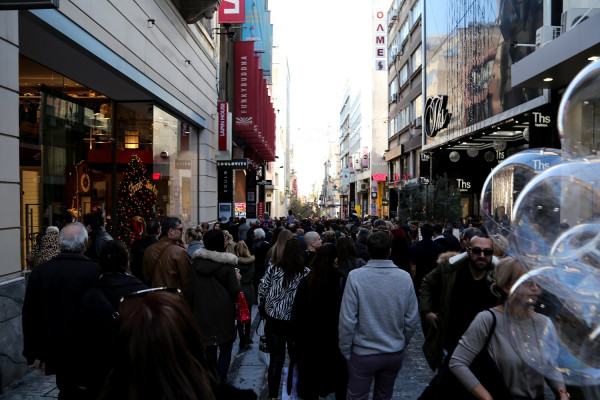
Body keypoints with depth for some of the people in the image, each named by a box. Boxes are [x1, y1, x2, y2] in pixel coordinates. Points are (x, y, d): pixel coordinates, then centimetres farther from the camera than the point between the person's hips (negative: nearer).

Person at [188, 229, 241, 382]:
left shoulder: (196, 262, -2)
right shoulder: (226, 264, -15)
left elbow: (191, 289, 5)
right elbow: (234, 291, -12)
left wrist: (193, 307, 16)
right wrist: (237, 278, 6)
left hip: (202, 312, 5)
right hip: (223, 312, -4)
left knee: (210, 347, 18)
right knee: (225, 347, 11)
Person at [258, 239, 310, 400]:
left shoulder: (273, 269, -8)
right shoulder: (306, 272, -12)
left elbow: (262, 292, -3)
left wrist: (267, 306, 17)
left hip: (274, 320, 1)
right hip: (297, 321, 0)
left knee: (276, 358, 12)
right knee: (296, 357, 18)